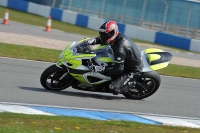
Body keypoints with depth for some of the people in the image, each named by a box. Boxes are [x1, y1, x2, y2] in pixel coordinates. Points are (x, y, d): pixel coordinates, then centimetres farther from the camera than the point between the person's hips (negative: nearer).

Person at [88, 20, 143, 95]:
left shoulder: (120, 48, -35)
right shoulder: (118, 36, -8)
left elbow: (119, 68, -35)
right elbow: (101, 38, 12)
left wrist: (101, 69, -39)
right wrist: (93, 41, -8)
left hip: (132, 70, -10)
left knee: (113, 88, -25)